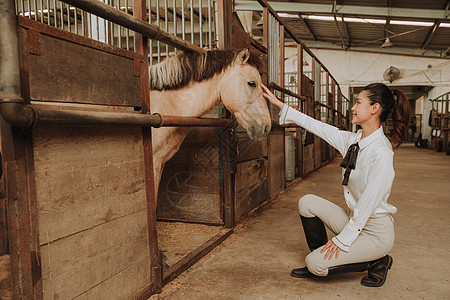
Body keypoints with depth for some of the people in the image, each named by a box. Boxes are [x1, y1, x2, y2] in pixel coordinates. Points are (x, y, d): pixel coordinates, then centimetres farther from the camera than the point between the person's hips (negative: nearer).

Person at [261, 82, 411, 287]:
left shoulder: (381, 152, -25)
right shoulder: (352, 140, -1)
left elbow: (369, 203, -25)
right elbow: (316, 126, 3)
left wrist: (343, 239, -19)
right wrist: (278, 104, 4)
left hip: (376, 232, -7)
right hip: (354, 219, 8)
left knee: (315, 263, -13)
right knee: (307, 202, 0)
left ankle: (377, 262, 8)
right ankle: (319, 264, 16)